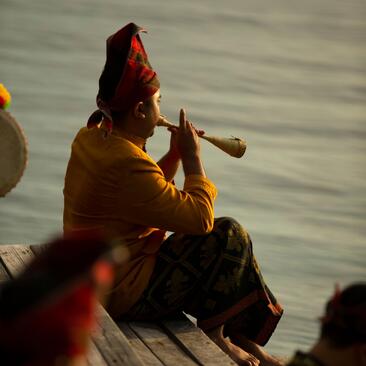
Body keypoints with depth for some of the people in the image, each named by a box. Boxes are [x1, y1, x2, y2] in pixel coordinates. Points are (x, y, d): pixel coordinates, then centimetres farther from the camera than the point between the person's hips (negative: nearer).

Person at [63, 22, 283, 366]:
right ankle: (211, 336, 4)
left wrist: (174, 154, 5)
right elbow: (200, 217, -24)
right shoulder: (127, 165, -28)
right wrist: (192, 156, -12)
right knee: (229, 235, -9)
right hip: (125, 294, -10)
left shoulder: (92, 137, 4)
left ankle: (241, 337, 20)